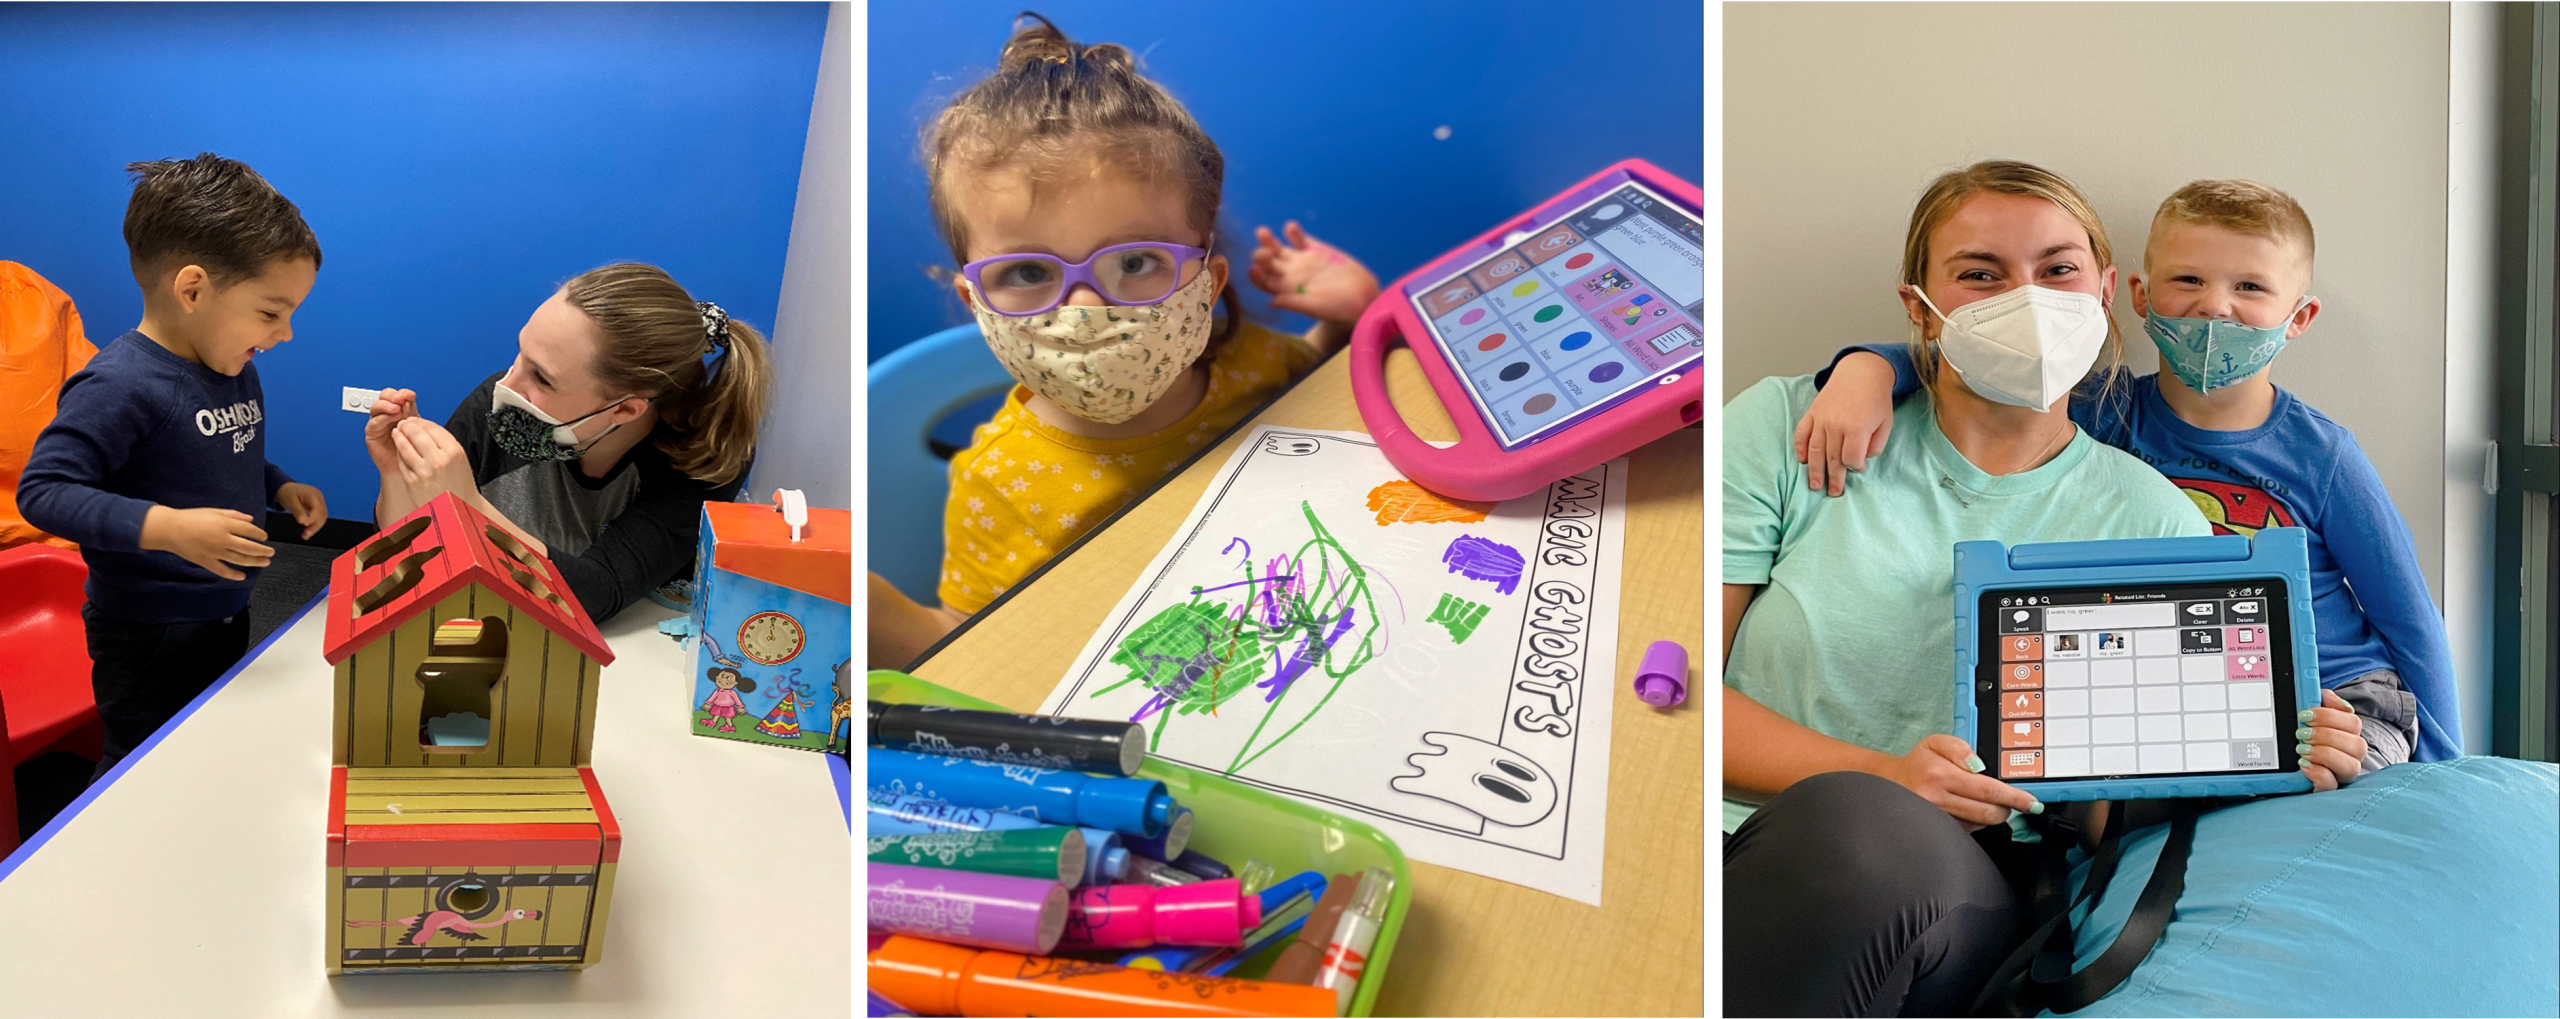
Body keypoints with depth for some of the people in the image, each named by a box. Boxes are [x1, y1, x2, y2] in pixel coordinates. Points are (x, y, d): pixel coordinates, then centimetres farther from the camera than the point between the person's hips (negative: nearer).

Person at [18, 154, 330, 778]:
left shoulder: (236, 371, 7)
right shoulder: (120, 385, -21)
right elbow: (43, 491, -25)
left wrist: (280, 488, 6)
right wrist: (164, 527, -35)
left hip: (228, 620, 8)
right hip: (148, 640, -8)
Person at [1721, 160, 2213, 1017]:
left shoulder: (2150, 520, 11)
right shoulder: (1788, 428, 7)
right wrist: (1878, 775, -14)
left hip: (1954, 887, 0)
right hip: (1739, 840, 0)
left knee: (1856, 829, -36)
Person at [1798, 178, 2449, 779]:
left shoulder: (2321, 456, -2)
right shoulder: (2106, 417, -2)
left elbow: (2412, 624, 6)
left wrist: (2436, 772, 3)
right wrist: (1868, 367, -29)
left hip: (2336, 704, 0)